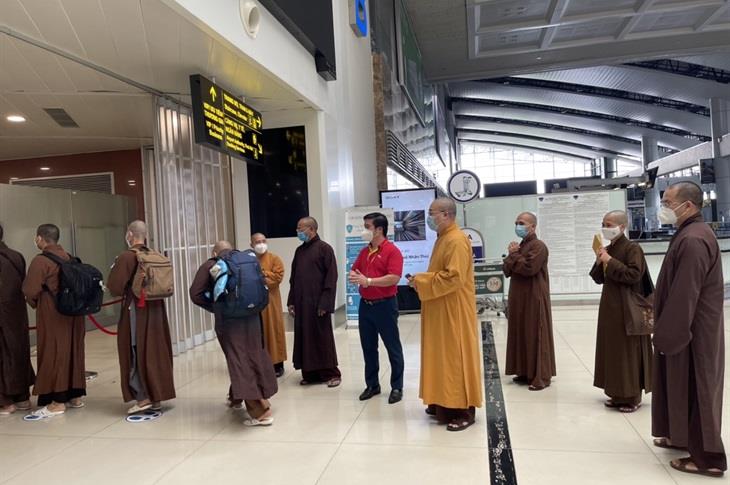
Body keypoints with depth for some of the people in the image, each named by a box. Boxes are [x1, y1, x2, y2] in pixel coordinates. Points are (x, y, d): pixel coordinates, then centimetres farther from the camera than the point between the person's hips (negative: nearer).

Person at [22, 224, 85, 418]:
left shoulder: (41, 260, -13)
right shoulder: (69, 258, 9)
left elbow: (30, 290, -15)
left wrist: (35, 303, 4)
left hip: (52, 315, -7)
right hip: (73, 312, 7)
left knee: (53, 355, 0)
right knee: (73, 352, 13)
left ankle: (58, 402, 5)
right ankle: (75, 396, 21)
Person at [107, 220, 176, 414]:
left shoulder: (126, 257, -12)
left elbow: (115, 287, -12)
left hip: (135, 310, -6)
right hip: (156, 309, 6)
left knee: (136, 351, 4)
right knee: (156, 350, 11)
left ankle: (143, 397, 5)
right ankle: (157, 395, 18)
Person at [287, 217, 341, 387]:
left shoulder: (324, 248, -7)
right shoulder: (299, 251, 13)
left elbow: (331, 277, -11)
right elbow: (293, 278, 17)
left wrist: (325, 303, -15)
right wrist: (291, 301, 9)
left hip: (317, 303, -6)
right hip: (301, 303, 6)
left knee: (323, 339, 2)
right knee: (305, 339, 8)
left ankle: (331, 373, 13)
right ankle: (310, 373, 19)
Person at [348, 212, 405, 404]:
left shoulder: (392, 251, -11)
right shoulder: (364, 251, 12)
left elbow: (394, 278, -21)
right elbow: (354, 271, 17)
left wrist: (368, 281, -21)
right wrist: (354, 277, -7)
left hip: (385, 305, -7)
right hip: (365, 305, 7)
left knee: (392, 347, 4)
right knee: (368, 347, 13)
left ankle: (397, 387, 15)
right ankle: (372, 384, 25)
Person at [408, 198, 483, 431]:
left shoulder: (457, 240, -18)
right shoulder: (444, 238, 15)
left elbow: (454, 277, -26)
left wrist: (422, 282, -17)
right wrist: (422, 280, 3)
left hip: (454, 310, -10)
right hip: (441, 309, 10)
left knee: (455, 356, -4)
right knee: (443, 356, 14)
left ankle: (463, 410, 5)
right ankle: (445, 403, 24)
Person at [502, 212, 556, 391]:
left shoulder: (538, 246, -11)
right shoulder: (520, 246, 16)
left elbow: (529, 268, -24)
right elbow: (506, 270, 11)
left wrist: (513, 255, -10)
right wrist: (512, 256, -8)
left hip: (534, 299, -9)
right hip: (519, 298, 9)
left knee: (536, 336, -4)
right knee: (522, 335, 11)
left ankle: (542, 377, 3)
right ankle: (525, 372, 20)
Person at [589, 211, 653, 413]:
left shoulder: (632, 248, -11)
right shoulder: (608, 249, 12)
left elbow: (634, 274, -23)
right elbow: (599, 279, 14)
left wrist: (610, 262, -19)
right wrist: (599, 262, -3)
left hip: (627, 307, -8)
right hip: (609, 306, 8)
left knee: (628, 351, -2)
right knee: (613, 350, 11)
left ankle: (632, 396, 9)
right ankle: (618, 393, 21)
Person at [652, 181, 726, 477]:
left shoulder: (693, 240, -24)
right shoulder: (691, 234, 9)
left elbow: (683, 295, -25)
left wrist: (666, 335, -19)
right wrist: (664, 323, 19)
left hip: (691, 332, -10)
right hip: (689, 327, 10)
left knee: (695, 391, 1)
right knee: (688, 389, 20)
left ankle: (708, 457, 13)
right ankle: (685, 437, 34)